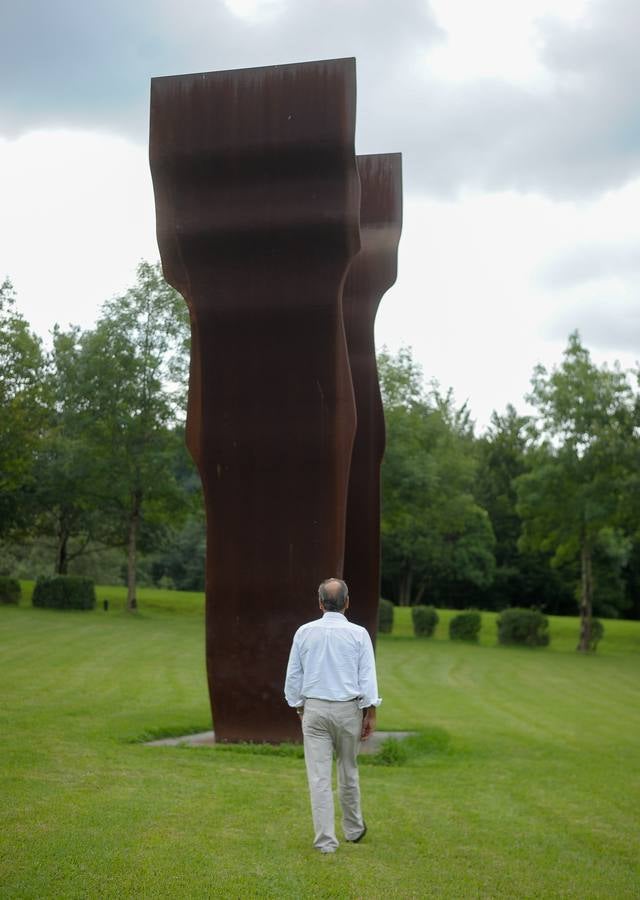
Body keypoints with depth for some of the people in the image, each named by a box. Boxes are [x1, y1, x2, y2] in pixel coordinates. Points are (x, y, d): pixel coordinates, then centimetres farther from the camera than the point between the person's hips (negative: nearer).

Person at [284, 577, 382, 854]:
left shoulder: (304, 632, 0)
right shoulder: (358, 634, -5)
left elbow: (293, 675, 6)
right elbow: (367, 676, -7)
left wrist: (298, 707, 17)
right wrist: (370, 713, -2)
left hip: (314, 709, 0)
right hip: (348, 709, 0)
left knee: (319, 776, 0)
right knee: (348, 771, 17)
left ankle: (325, 840, -1)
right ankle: (353, 829, 32)